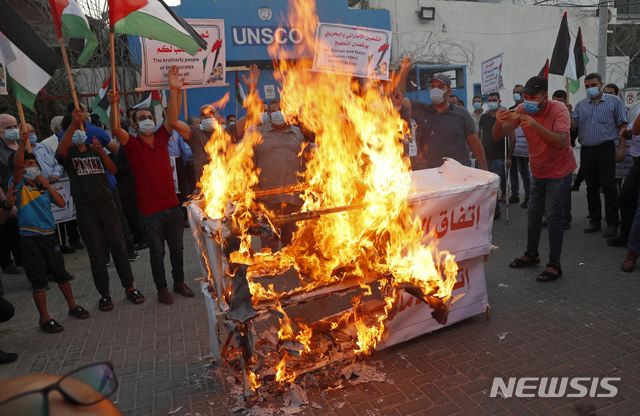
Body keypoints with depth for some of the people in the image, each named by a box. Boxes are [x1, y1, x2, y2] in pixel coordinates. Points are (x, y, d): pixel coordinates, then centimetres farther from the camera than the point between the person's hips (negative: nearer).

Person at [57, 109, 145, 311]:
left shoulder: (95, 150, 17)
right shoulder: (69, 153, 5)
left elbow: (113, 170, 3)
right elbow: (60, 151, -21)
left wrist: (101, 151, -13)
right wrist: (73, 123, -31)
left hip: (106, 203, 3)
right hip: (85, 207, -2)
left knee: (118, 246, 2)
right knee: (96, 252, 3)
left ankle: (129, 287, 14)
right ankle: (104, 294, 15)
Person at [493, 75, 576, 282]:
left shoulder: (558, 109, -23)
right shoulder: (522, 110, -10)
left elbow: (560, 142, -37)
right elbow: (498, 136, -17)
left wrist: (535, 126, -49)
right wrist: (499, 122, -39)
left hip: (559, 171, -5)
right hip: (538, 171, 5)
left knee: (553, 215, -10)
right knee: (533, 213, 12)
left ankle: (554, 264, -1)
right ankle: (531, 254, 29)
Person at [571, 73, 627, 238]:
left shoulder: (614, 101, 3)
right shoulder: (580, 105, 13)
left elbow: (622, 126, -1)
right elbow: (574, 127, 6)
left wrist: (622, 148, -9)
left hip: (605, 150, -4)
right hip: (586, 150, 4)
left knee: (609, 187, -5)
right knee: (591, 187, 9)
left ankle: (612, 223, 2)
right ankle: (595, 220, 19)